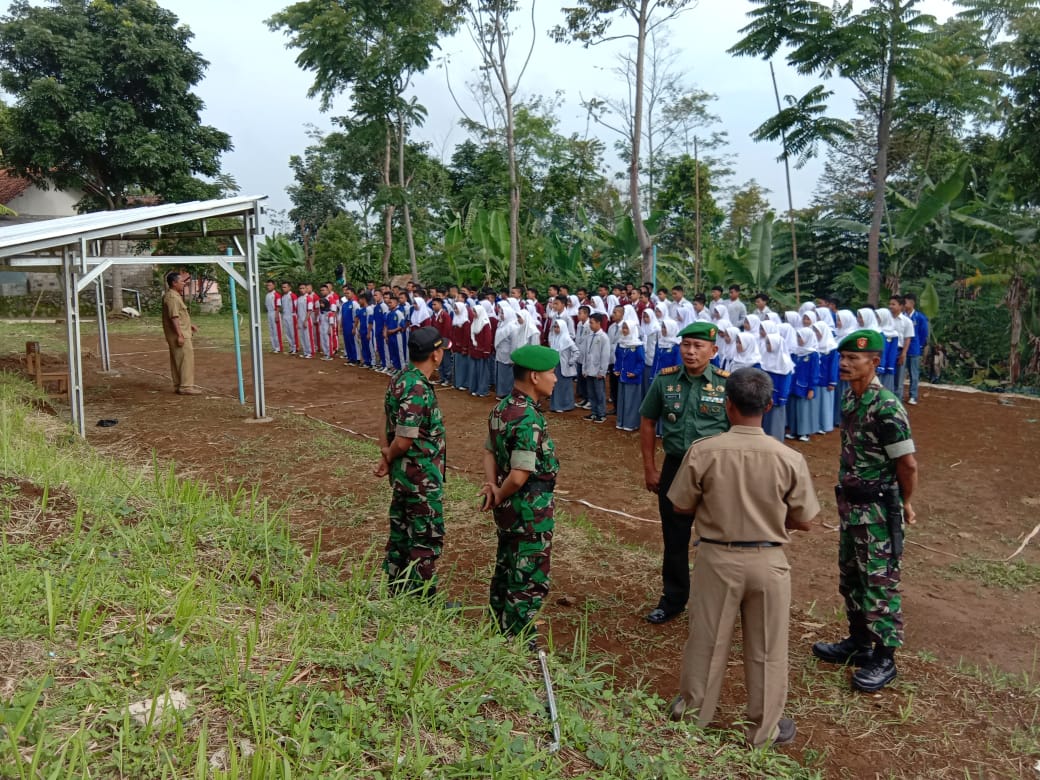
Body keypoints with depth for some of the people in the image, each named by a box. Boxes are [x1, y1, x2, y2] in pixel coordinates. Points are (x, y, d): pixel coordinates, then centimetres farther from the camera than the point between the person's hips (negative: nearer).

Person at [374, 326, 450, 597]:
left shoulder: (399, 379, 3)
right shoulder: (418, 390, -26)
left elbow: (386, 421, 7)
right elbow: (403, 441, -25)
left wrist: (385, 455, 0)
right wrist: (389, 458, -6)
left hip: (403, 474, 9)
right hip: (422, 476, -9)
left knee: (401, 532, 20)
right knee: (427, 538, 4)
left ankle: (396, 590, 34)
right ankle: (424, 600, 16)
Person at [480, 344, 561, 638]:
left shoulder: (502, 408, 4)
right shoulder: (529, 419, -26)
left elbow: (490, 450, 10)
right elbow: (519, 476, -27)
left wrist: (491, 486, -4)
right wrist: (499, 497, -10)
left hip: (509, 508, 10)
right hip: (531, 510, -10)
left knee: (505, 571, 22)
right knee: (530, 581, 4)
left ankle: (500, 633, 37)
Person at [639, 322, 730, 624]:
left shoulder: (728, 384, -9)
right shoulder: (664, 380, -3)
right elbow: (648, 423, 6)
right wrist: (649, 469, 5)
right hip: (674, 466, 2)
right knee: (674, 539, 14)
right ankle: (673, 599, 32)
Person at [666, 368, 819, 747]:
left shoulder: (703, 451, -16)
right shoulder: (789, 458, -14)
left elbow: (681, 506, -5)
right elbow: (803, 520, -5)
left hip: (717, 558, 0)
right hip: (767, 562, 0)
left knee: (706, 640, 17)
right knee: (766, 648, 16)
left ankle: (692, 713, 36)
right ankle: (763, 729, 32)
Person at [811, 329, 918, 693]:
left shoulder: (886, 408, -22)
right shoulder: (849, 396, 4)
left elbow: (908, 463, -18)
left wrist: (904, 503, -4)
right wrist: (847, 494, 13)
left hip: (878, 509, -9)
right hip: (850, 503, 9)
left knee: (880, 583, 3)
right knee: (850, 577, 19)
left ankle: (884, 659, 17)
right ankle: (858, 642, 36)